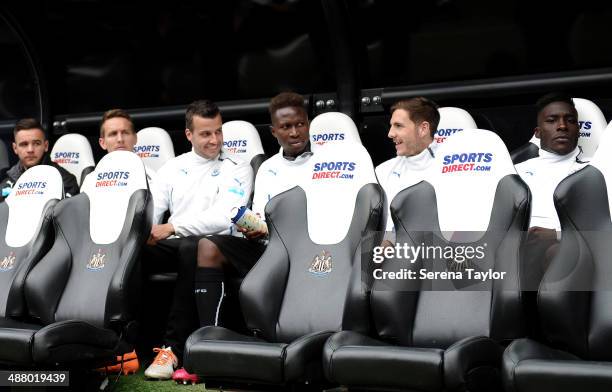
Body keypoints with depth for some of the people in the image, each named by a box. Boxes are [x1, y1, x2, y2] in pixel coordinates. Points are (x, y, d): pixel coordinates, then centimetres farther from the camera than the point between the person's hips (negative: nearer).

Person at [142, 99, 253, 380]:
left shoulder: (237, 169, 6)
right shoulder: (172, 168, 18)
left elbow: (223, 218, -10)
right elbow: (150, 211, 10)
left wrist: (173, 227, -19)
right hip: (173, 245, 4)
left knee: (190, 247, -40)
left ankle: (173, 348, -37)